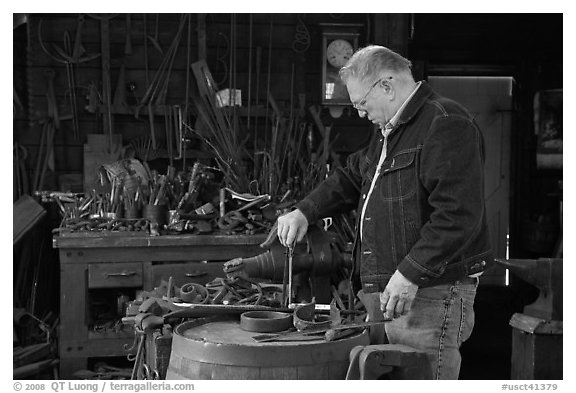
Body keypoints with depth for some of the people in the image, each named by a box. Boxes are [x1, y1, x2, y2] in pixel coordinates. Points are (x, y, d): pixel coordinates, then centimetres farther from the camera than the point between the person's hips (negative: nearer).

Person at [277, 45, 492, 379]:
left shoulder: (446, 125, -13)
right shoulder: (389, 132, 21)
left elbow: (458, 215, -22)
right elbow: (351, 178, 29)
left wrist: (410, 274, -23)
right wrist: (305, 212, 14)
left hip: (431, 294, -9)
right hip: (385, 292, 10)